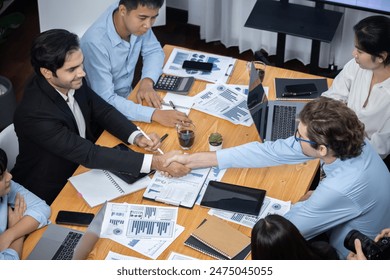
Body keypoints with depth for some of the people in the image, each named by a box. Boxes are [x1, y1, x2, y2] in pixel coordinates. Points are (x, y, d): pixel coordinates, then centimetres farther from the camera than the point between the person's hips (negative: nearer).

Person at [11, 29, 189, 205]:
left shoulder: (73, 82, -12)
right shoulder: (35, 114, -33)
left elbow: (103, 111, 1)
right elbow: (89, 154, -33)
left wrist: (137, 137, -19)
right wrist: (155, 163, -35)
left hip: (80, 165, 6)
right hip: (51, 193, -6)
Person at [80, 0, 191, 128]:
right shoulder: (96, 42, -33)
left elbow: (154, 50, 4)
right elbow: (105, 101, -33)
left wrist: (147, 82, -16)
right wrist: (154, 114, -40)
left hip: (127, 97, 7)